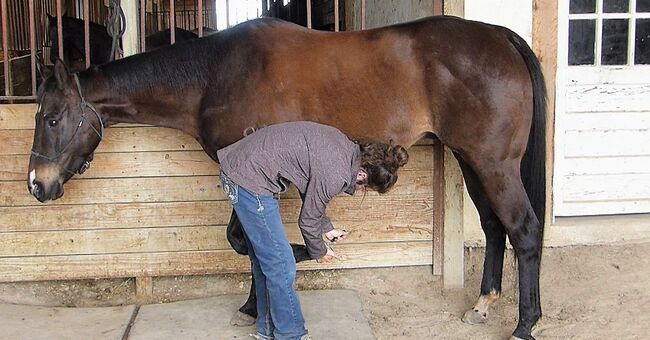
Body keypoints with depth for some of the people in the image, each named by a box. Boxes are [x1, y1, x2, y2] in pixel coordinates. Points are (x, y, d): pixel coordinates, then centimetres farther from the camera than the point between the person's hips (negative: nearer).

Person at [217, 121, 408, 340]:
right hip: (251, 179, -10)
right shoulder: (336, 174, -21)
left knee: (263, 260, 19)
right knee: (280, 266, -1)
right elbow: (308, 220, -8)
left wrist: (327, 228, 24)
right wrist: (319, 252, 11)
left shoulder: (347, 148, 4)